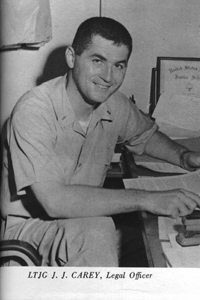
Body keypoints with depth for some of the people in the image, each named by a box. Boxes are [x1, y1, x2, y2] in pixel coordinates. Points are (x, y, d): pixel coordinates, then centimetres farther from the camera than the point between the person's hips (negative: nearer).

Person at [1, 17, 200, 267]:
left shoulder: (115, 104, -6)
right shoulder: (34, 111, -25)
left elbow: (147, 136, 16)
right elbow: (54, 200, -34)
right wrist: (146, 200, -35)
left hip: (84, 218, 6)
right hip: (30, 226, -5)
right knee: (98, 232, -32)